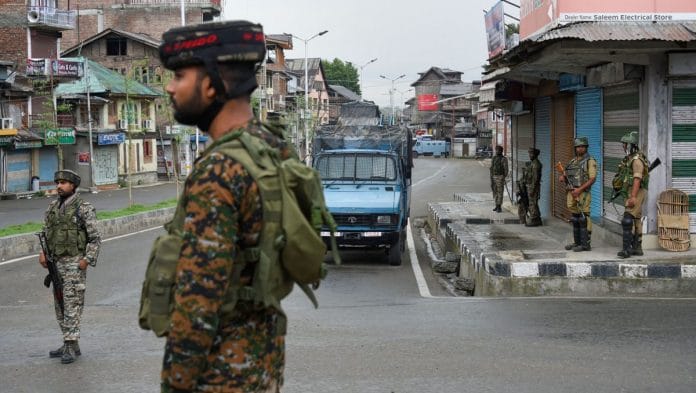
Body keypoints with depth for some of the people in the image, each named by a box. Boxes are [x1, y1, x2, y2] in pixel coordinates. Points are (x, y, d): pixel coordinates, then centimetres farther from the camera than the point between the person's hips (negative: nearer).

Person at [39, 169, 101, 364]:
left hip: (74, 263, -7)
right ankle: (70, 345, 19)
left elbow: (95, 238, -9)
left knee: (72, 304, -9)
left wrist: (87, 259, -16)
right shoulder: (52, 208, 11)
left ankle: (70, 346, -7)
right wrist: (43, 253, 3)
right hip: (56, 263, 7)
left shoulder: (83, 208, -8)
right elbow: (46, 233, 19)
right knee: (60, 305, 11)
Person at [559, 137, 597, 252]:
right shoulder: (573, 161, 17)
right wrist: (562, 178, -2)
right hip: (572, 193, 7)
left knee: (584, 219, -7)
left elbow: (592, 179, -13)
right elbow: (564, 175, 23)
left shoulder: (590, 161, -5)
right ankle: (577, 242, 20)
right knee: (575, 219, 12)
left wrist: (580, 189, -20)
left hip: (583, 194, -7)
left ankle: (586, 244, -5)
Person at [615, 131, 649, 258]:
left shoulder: (637, 159, -15)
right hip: (631, 193, 11)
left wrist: (633, 197, -28)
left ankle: (626, 248, -18)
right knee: (635, 221, 12)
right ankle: (637, 248, 17)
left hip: (636, 192, -11)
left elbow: (637, 179, -23)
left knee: (628, 220, -15)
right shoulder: (629, 158, 17)